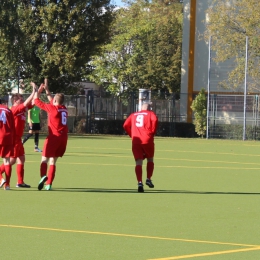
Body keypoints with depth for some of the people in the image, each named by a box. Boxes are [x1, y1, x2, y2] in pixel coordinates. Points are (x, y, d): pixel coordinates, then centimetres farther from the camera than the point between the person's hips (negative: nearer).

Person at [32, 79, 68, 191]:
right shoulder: (64, 109, 11)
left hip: (54, 137, -6)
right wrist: (46, 89, 33)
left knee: (44, 160, 0)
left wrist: (38, 91, 18)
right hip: (63, 138, 6)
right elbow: (52, 101, 30)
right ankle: (49, 184, 4)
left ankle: (43, 176, -28)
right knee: (53, 161, 11)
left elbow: (36, 101, 3)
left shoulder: (52, 108, -7)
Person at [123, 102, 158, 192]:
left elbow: (125, 125, 11)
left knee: (138, 163, -2)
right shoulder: (150, 114, 9)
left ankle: (140, 182, -19)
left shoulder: (133, 115, 20)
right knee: (150, 159, 20)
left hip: (136, 141, 2)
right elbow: (154, 120, -13)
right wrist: (152, 132, -2)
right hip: (147, 140, -2)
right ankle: (148, 179, 10)